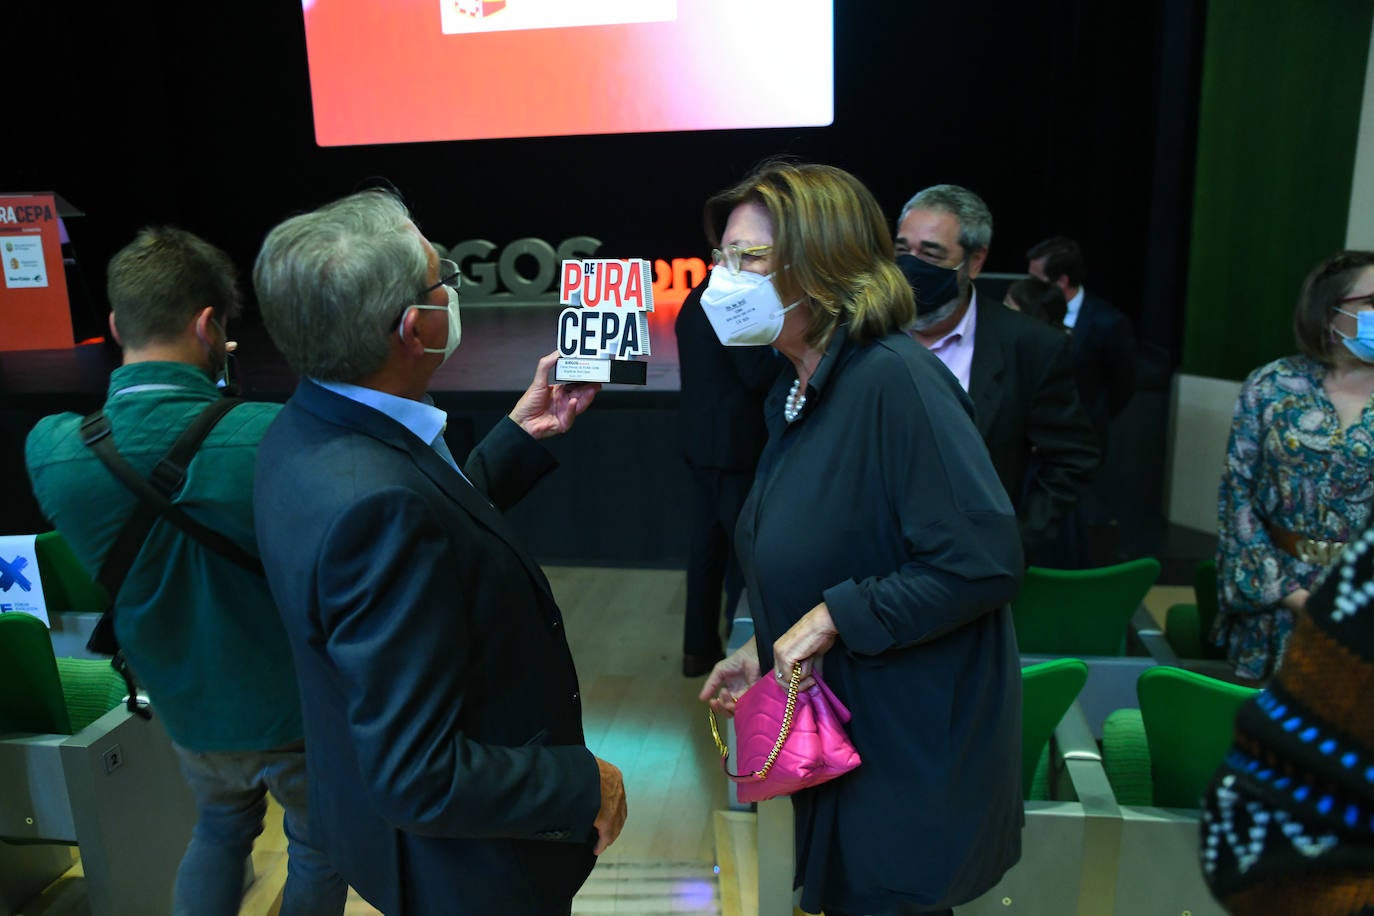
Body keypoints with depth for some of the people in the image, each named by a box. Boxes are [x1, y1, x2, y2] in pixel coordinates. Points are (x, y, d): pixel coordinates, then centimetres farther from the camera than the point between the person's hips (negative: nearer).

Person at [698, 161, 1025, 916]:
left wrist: (835, 616, -24)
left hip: (911, 753, -8)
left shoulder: (895, 380, -23)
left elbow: (984, 563, -28)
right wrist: (765, 647, 8)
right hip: (833, 733, 8)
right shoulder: (798, 389, 5)